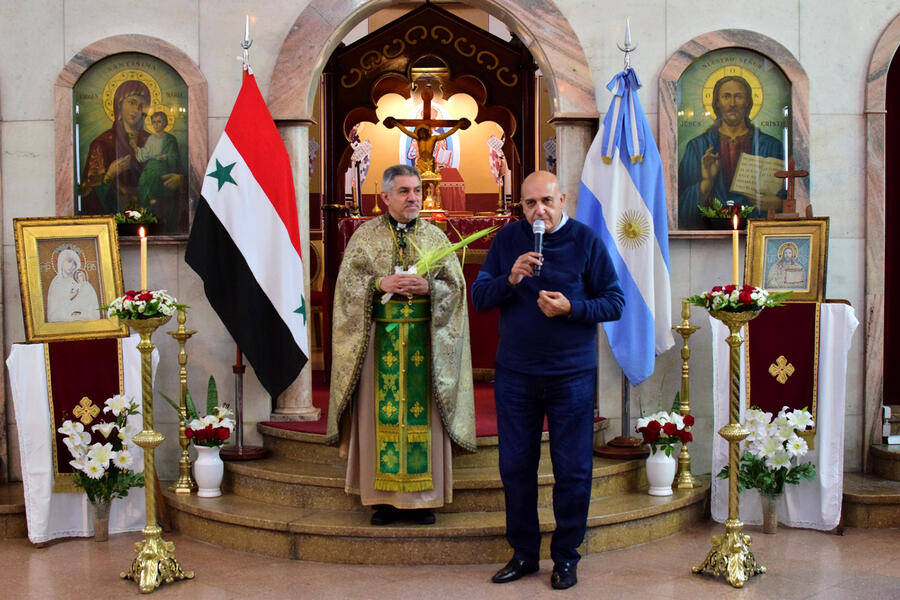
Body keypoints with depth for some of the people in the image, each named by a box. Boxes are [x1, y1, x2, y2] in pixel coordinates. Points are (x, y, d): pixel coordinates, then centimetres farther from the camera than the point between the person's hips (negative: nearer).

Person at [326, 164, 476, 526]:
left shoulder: (435, 236, 8)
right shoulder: (366, 235, 5)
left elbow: (455, 285, 5)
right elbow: (347, 283, 0)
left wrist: (427, 287, -14)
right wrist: (381, 284, -15)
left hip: (424, 340, 1)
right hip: (380, 338, -1)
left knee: (422, 411, 2)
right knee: (382, 412, 0)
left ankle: (423, 497, 10)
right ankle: (385, 497, 8)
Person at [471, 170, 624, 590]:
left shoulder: (586, 241, -3)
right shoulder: (507, 239, 3)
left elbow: (615, 302, -4)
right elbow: (478, 297, 0)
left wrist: (571, 308, -19)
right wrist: (510, 278, -17)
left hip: (572, 374, -2)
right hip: (515, 374, 2)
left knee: (572, 471, 5)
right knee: (515, 468, 10)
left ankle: (565, 557, 20)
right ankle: (523, 553, 25)